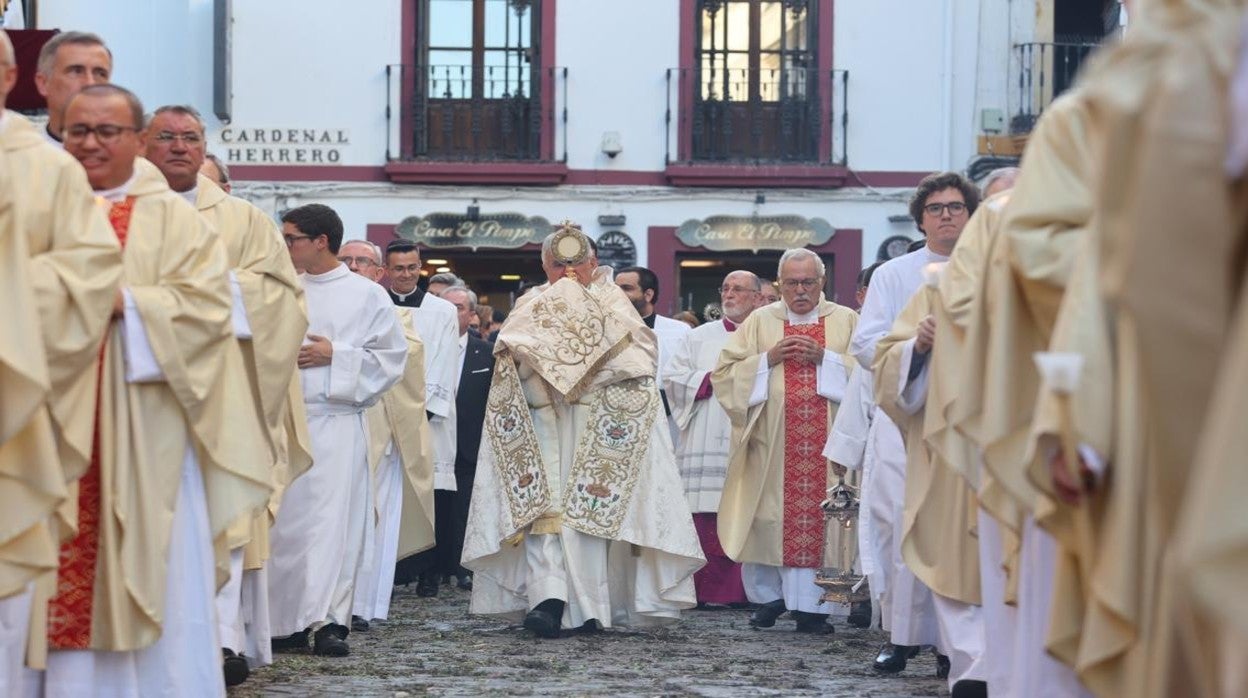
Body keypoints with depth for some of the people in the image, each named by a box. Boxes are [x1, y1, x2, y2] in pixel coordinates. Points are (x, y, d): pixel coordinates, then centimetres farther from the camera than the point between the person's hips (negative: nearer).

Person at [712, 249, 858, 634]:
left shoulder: (846, 321, 11)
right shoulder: (759, 321, 13)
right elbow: (724, 373, 7)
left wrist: (826, 358, -10)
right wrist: (768, 358, -6)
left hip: (827, 441, -1)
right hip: (771, 442, 1)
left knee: (819, 517, -5)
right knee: (768, 519, -1)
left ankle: (813, 603, -1)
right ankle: (768, 597, 13)